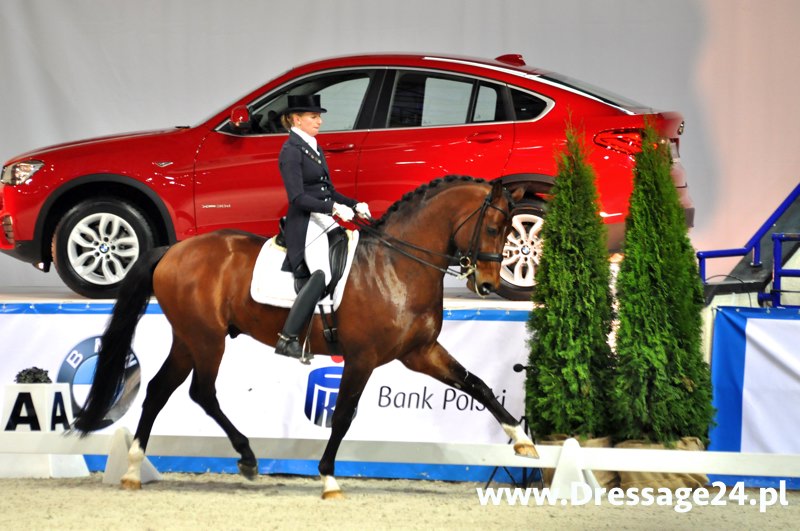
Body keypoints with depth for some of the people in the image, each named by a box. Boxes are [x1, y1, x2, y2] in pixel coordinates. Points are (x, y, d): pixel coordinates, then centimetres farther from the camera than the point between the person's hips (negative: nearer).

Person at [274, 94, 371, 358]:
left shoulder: (313, 147, 17)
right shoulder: (291, 151, -11)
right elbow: (298, 198, -19)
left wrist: (354, 205, 7)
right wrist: (334, 208, -26)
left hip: (325, 220, 10)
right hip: (305, 224, -10)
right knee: (322, 275, -23)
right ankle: (287, 339, -22)